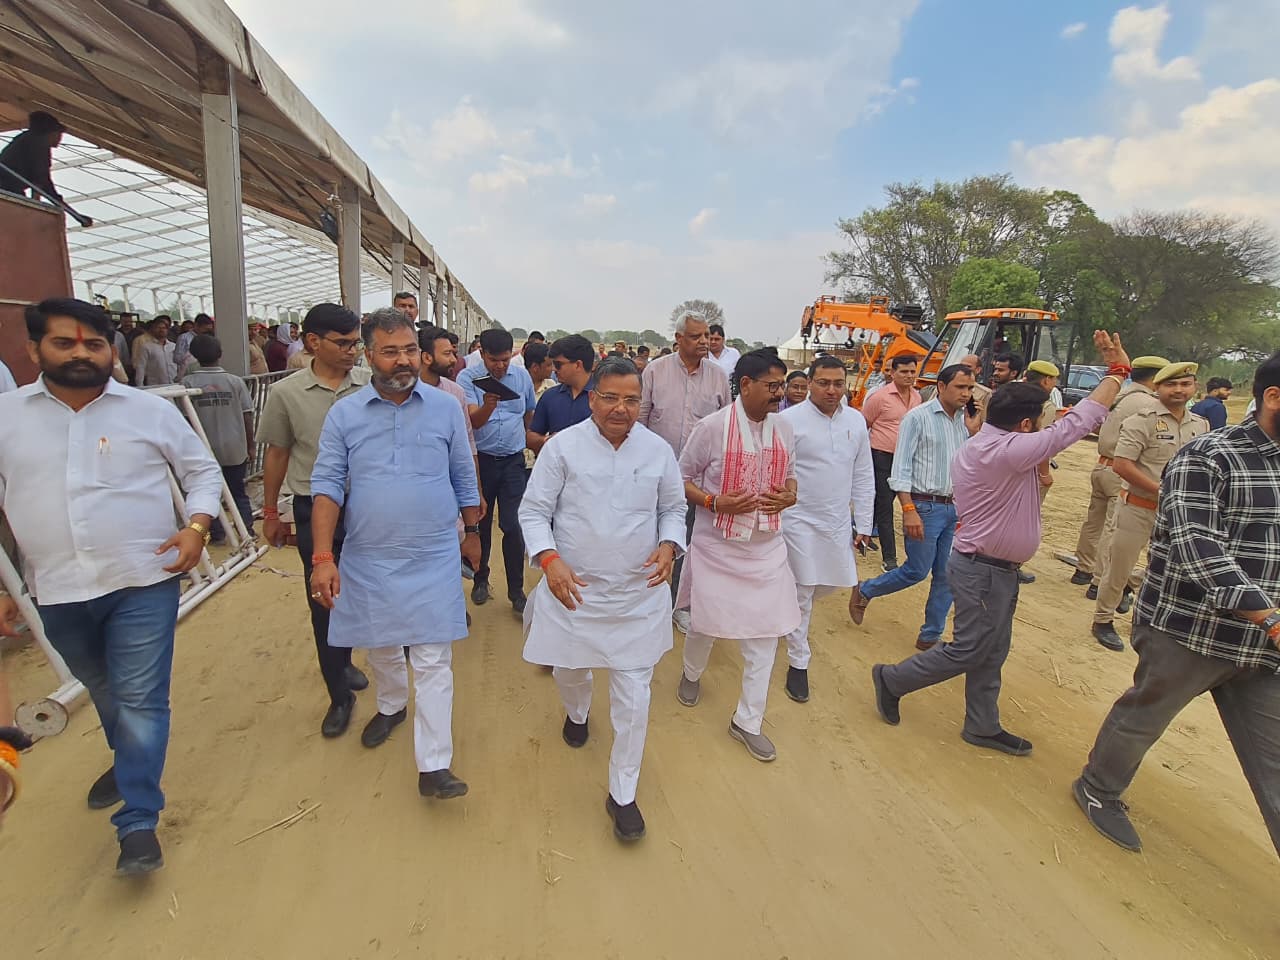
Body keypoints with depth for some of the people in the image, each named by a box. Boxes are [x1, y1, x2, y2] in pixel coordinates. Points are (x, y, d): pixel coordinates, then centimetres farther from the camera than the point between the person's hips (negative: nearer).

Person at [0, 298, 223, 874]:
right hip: (58, 591, 3)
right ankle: (127, 759, 50)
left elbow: (203, 471, 6)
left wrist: (197, 526, -12)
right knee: (104, 692, 23)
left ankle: (138, 822, 11)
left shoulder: (150, 410, -3)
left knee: (141, 700, -2)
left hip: (144, 582, -3)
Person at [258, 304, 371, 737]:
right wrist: (270, 513, 10)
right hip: (315, 509, -1)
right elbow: (277, 454, 5)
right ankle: (340, 696, 19)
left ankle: (343, 661, 42)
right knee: (323, 601, 5)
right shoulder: (285, 393, -4)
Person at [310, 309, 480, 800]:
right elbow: (327, 487, -5)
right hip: (368, 559, 2)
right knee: (381, 645, 22)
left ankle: (433, 766, 8)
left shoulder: (446, 408, -2)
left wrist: (472, 531, 13)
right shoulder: (344, 414, -2)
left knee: (433, 660, 0)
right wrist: (322, 557, -12)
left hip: (434, 558, -1)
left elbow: (464, 479, 7)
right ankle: (391, 705, 51)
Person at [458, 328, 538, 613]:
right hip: (480, 459, -1)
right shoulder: (467, 378, -8)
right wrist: (488, 406, -40)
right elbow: (473, 421, -21)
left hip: (514, 461, 1)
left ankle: (516, 590, 9)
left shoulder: (522, 375, 2)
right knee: (481, 523, 12)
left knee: (513, 526, -3)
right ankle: (480, 580, 31)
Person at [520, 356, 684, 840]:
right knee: (569, 670, 22)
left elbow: (673, 508, 9)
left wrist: (669, 546, -10)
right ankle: (577, 713, 61)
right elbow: (533, 510, -6)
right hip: (573, 589, 0)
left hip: (638, 593, 1)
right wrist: (549, 559, -22)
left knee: (633, 697, 3)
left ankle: (622, 794, 25)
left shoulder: (658, 449, -3)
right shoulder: (563, 445, -10)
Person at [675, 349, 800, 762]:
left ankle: (747, 721, 23)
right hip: (717, 546, -3)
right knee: (706, 623, 14)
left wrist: (789, 497, -9)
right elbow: (682, 479, -6)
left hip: (766, 547, 4)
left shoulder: (784, 428, 0)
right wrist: (716, 502, -22)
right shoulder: (712, 427, -14)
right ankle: (692, 674, 50)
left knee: (765, 634, 5)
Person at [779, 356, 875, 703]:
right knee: (801, 594, 2)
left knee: (828, 584, 18)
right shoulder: (790, 420, -12)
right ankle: (798, 662, 19)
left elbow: (864, 476, 9)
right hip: (800, 521, -5)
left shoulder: (856, 421, 4)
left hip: (838, 522, 5)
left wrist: (863, 524, 9)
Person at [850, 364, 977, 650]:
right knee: (917, 571, 0)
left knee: (947, 576, 8)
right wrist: (909, 510, -19)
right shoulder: (918, 417, -9)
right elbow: (901, 468, -12)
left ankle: (930, 636, 22)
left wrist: (973, 433, -3)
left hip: (954, 508, 6)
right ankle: (864, 592, 24)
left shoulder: (964, 421, 9)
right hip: (926, 506, -6)